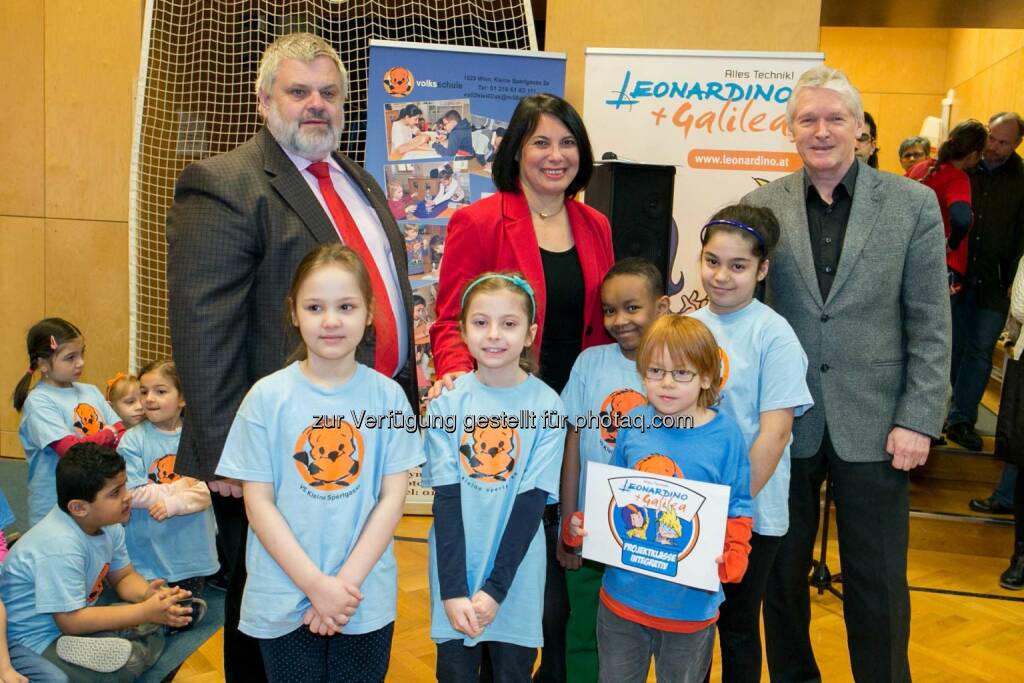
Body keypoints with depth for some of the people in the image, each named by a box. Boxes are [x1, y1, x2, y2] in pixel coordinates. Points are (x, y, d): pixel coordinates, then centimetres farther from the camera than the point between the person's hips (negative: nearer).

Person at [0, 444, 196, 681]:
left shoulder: (109, 525, -4)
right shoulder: (60, 545, -30)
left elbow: (123, 576, 10)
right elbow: (71, 622, -29)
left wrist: (147, 594, -14)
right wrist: (146, 611, -27)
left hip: (71, 620, 9)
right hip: (34, 643, -9)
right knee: (124, 659, -29)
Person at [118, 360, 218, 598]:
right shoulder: (132, 440, -6)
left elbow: (206, 493, -7)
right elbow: (132, 494, -13)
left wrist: (174, 504, -23)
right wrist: (184, 486, -11)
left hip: (192, 552, 2)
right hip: (148, 550, -2)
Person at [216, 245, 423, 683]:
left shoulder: (387, 395, -3)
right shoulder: (267, 396, -5)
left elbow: (392, 496, -3)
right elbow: (258, 502, -6)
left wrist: (347, 581, -11)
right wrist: (316, 585, -11)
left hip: (366, 600, 1)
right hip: (283, 602, 0)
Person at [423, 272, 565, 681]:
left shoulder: (546, 406, -8)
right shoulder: (447, 402, -6)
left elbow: (531, 502, -9)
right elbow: (446, 498, -7)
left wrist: (495, 588, -13)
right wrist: (453, 589, -13)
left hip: (516, 577, 0)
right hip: (454, 572, 1)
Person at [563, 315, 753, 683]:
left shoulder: (725, 434, -10)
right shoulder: (633, 424, -4)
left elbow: (738, 510, -6)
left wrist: (730, 558, -22)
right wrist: (581, 526, -8)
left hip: (690, 601, -2)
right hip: (622, 593, 3)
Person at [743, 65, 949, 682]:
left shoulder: (913, 203, -1)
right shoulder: (762, 206, 1)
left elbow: (930, 324, -2)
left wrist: (918, 421, -7)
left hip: (873, 424, -1)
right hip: (783, 421, 2)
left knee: (879, 585, 10)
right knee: (782, 573, 16)